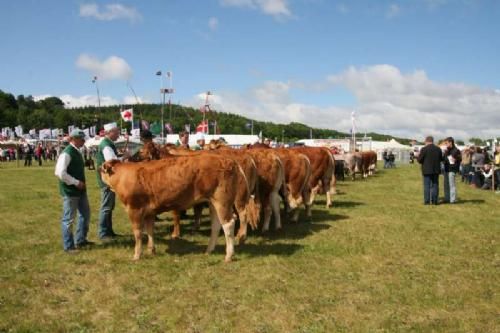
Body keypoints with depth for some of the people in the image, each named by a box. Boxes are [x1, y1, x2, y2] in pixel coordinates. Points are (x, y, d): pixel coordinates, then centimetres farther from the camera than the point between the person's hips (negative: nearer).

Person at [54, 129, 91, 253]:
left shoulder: (77, 152, 10)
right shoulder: (67, 153, -17)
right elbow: (60, 173, -25)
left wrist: (81, 183, 10)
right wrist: (76, 182, -20)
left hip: (80, 190, 9)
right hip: (70, 191, -9)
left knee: (85, 214, 17)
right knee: (68, 219, 2)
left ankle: (80, 240, 31)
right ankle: (68, 246, 12)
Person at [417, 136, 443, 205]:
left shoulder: (424, 149, -11)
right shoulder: (438, 149, 3)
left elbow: (419, 160, -8)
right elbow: (441, 159, 11)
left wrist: (418, 155, 12)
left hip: (427, 170, -4)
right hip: (436, 170, 4)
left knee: (427, 186, 1)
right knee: (435, 185, 10)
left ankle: (427, 201, 0)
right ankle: (434, 200, 11)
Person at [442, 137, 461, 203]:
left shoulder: (456, 150, -10)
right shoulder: (447, 150, 14)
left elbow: (459, 159, -11)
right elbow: (444, 158, 16)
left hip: (452, 170, -8)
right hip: (446, 169, 8)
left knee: (452, 184, -6)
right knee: (446, 185, 13)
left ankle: (453, 199, -2)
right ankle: (447, 198, 21)